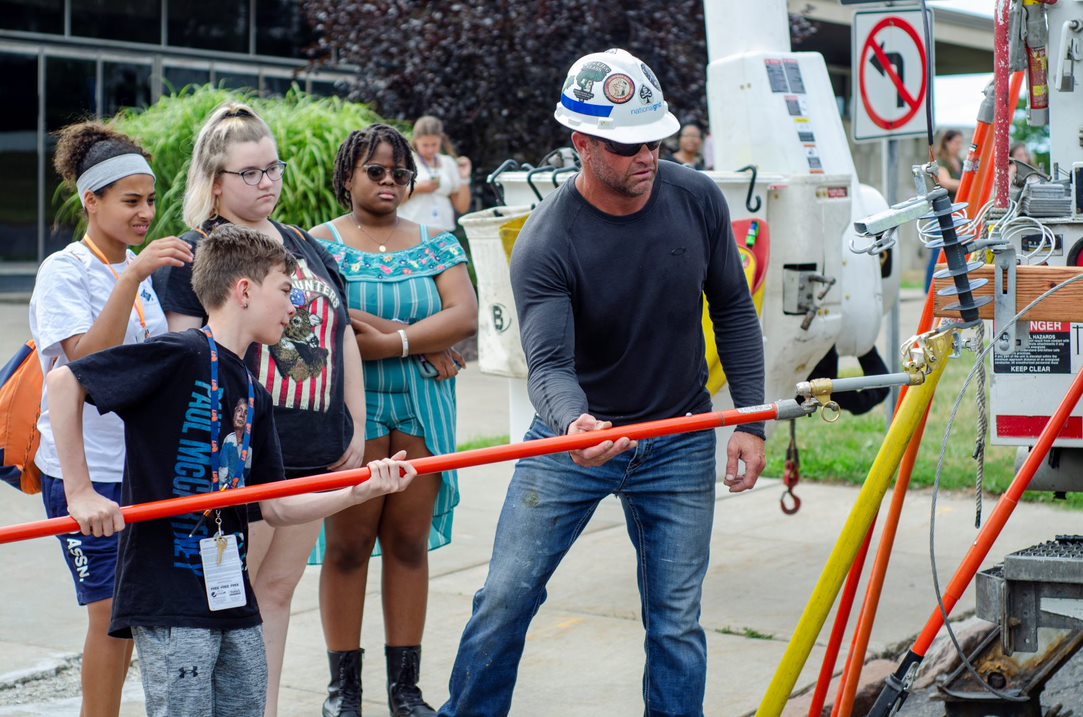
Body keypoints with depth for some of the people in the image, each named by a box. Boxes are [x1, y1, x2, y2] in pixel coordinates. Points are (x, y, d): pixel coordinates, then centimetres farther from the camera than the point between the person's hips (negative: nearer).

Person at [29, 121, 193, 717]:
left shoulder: (146, 269, 11)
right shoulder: (64, 271, -10)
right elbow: (88, 359, -26)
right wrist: (133, 277, -32)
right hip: (86, 470, -6)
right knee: (110, 610, -5)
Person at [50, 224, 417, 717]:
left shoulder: (253, 396, 14)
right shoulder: (179, 356, -11)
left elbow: (276, 507, 13)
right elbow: (63, 380, -15)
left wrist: (357, 493, -1)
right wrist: (80, 492, -16)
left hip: (232, 596, 8)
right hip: (168, 601, -8)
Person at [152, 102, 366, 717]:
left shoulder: (306, 247, 16)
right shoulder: (193, 256, -4)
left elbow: (343, 337, 19)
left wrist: (356, 426, 14)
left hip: (314, 452, 6)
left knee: (278, 588, 11)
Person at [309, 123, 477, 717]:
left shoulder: (435, 243, 12)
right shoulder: (320, 243, 3)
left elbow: (464, 316, -3)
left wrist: (387, 341, -13)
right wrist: (418, 342, -13)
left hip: (423, 408, 3)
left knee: (411, 543, 5)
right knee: (347, 544, -1)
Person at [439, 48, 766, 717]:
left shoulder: (698, 199, -9)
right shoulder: (546, 243, -20)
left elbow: (733, 311, 3)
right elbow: (549, 361, -27)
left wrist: (751, 421, -2)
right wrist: (574, 423, -49)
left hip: (679, 446, 2)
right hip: (576, 436, -2)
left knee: (677, 621, 3)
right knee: (505, 599, 1)